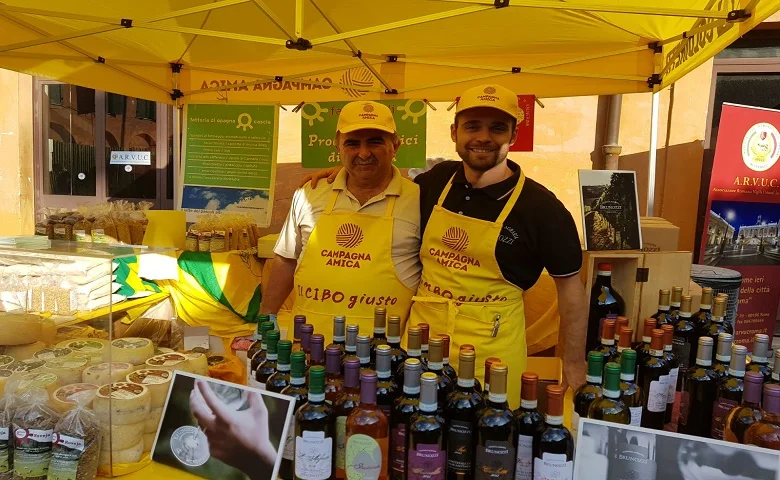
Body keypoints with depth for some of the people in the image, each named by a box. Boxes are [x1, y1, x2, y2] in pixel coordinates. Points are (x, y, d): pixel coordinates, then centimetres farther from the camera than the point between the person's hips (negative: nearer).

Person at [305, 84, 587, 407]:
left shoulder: (540, 206, -12)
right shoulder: (439, 179, 1)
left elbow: (570, 286, -4)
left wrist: (574, 367, -3)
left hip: (491, 345, -4)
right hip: (421, 332, 5)